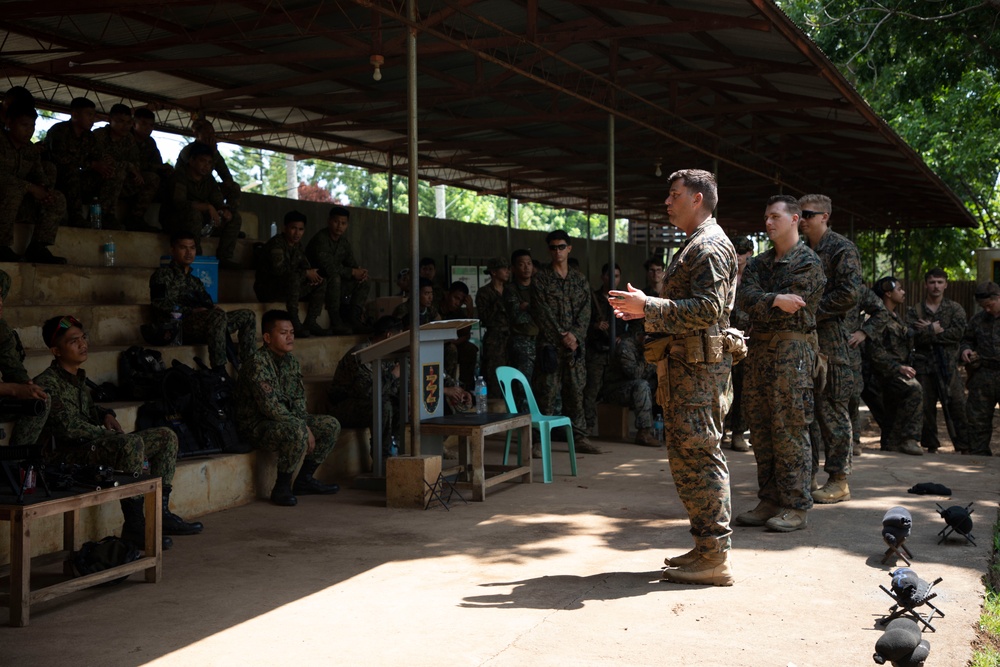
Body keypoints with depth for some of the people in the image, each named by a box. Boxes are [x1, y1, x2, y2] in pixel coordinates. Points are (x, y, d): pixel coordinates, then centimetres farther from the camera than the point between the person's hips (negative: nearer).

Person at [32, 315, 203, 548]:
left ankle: (161, 512, 0)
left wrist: (106, 415, 11)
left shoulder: (79, 377, 17)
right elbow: (68, 426, -21)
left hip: (93, 444, 10)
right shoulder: (46, 383, -12)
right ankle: (134, 525, -29)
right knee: (131, 442, -36)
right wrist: (106, 433, -14)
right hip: (68, 454, -10)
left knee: (166, 436, 4)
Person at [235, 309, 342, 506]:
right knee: (296, 431, -36)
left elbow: (298, 399, 11)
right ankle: (281, 488, -18)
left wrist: (303, 422, -9)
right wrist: (303, 427, -24)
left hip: (285, 419, 9)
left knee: (331, 425, 3)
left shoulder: (291, 361, 8)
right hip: (256, 425, -9)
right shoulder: (258, 363, -21)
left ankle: (304, 480, 12)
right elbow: (270, 406, -27)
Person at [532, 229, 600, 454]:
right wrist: (562, 335, -12)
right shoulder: (540, 279, 2)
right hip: (550, 344, -4)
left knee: (576, 391, 5)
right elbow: (542, 313, -6)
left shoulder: (580, 280, 14)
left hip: (576, 343, 4)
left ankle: (579, 437, 10)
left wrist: (574, 334, -9)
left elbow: (585, 311, 6)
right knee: (547, 392, -6)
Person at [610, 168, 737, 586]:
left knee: (696, 457, -9)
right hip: (686, 364, 11)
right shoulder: (696, 246, 21)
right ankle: (707, 547, 21)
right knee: (688, 456, 14)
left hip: (698, 367, -11)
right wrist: (647, 311, 16)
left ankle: (714, 559, -5)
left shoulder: (709, 246, -12)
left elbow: (707, 309, -22)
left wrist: (647, 306, -21)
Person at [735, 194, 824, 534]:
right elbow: (744, 297, -2)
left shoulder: (808, 262, -4)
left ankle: (795, 506, -1)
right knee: (761, 429, 8)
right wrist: (774, 300, -16)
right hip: (759, 349, 7)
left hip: (792, 349, -7)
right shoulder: (759, 262, 17)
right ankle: (769, 501, 16)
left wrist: (759, 304, -3)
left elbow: (788, 308, -14)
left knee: (790, 430, -7)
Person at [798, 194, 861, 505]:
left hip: (830, 338, -8)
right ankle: (804, 475, 18)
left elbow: (849, 294, -15)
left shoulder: (842, 249, -5)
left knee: (831, 408, -5)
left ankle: (839, 481, 1)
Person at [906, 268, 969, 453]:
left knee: (957, 404, -6)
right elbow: (911, 335, -7)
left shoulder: (955, 309, 9)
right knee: (926, 406, 3)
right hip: (924, 365, 1)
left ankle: (964, 445, 0)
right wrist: (935, 330, -9)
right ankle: (931, 446, 14)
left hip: (948, 364, -1)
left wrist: (927, 332, -9)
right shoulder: (914, 311, 9)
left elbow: (958, 333, -9)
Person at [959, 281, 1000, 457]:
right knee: (977, 418, 8)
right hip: (982, 375, 4)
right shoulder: (978, 319, 10)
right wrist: (965, 349, 2)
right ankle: (978, 454, 19)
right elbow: (966, 339, 23)